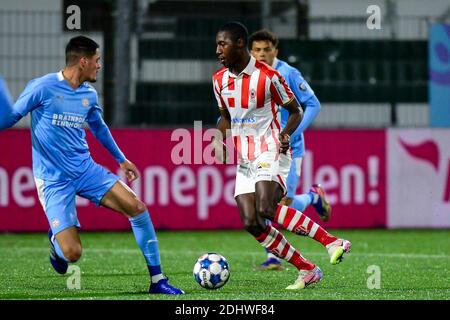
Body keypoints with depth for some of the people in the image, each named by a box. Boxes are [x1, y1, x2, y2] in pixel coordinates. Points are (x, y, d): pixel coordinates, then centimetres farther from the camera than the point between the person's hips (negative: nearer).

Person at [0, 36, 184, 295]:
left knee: (137, 208, -11)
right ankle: (57, 239, 24)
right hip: (54, 181, -6)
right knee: (72, 254, -16)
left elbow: (99, 128, 25)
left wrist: (122, 160, 31)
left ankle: (157, 280, 0)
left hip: (86, 169, 6)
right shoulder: (43, 87, -13)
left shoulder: (90, 95, 7)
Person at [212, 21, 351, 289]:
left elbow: (296, 111, 0)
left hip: (270, 153, -7)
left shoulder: (268, 76, -10)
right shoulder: (220, 80, 9)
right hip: (243, 160, 7)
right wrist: (218, 140, 3)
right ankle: (307, 270, 2)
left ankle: (330, 240, -19)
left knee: (266, 210, -29)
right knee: (251, 223, -7)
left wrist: (286, 134, -19)